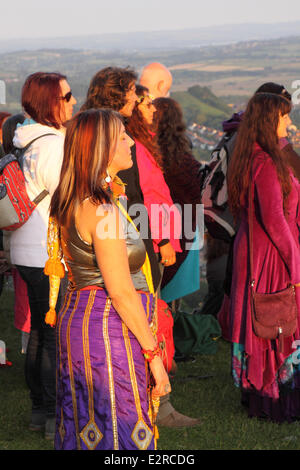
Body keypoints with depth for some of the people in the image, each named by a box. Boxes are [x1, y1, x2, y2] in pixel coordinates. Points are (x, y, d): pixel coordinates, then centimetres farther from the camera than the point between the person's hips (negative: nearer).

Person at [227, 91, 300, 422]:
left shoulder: (246, 159, 10)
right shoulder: (267, 163, -20)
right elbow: (273, 218, -22)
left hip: (249, 250, 9)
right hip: (272, 255, -9)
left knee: (256, 325, 14)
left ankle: (253, 394, 22)